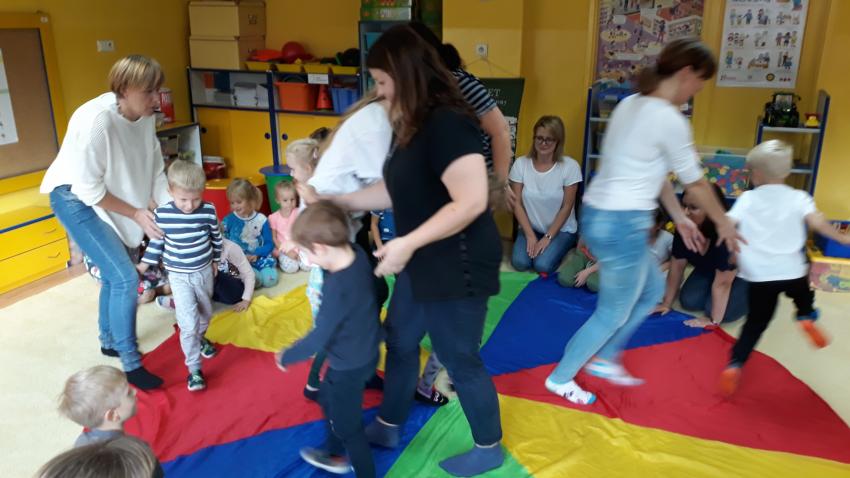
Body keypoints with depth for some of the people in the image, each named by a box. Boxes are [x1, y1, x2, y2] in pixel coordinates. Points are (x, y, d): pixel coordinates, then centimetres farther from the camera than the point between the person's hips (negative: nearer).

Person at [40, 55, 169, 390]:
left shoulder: (146, 118, -10)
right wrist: (136, 214, -22)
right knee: (125, 277, -14)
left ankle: (109, 341, 41)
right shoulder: (96, 120, -32)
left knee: (113, 274, 18)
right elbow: (87, 188, -26)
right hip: (74, 198, -7)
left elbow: (156, 173, -3)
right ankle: (131, 364, 0)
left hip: (105, 197, 8)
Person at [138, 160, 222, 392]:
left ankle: (200, 338, 54)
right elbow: (156, 242, 0)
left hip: (204, 271, 2)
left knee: (205, 312, 23)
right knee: (188, 322, -9)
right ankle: (194, 368, 5)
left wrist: (215, 261, 13)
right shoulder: (161, 214, -17)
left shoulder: (209, 211, -15)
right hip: (179, 276, -2)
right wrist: (143, 265, 4)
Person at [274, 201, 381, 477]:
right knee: (329, 400, 31)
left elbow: (318, 339, -26)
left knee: (346, 425, 13)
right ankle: (335, 455, 52)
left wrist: (285, 356, -8)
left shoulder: (337, 288, -35)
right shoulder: (356, 253, -14)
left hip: (349, 366, -9)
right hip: (364, 352, 9)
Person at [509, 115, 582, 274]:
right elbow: (517, 204, -5)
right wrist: (530, 235, -11)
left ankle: (560, 248, 10)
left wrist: (548, 238, -13)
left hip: (561, 230, -2)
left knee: (542, 265, -22)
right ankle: (532, 244, 12)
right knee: (520, 263, -21)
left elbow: (566, 207, -11)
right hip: (531, 227, 2)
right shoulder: (521, 164, -10)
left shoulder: (570, 166, -16)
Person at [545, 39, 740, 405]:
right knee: (613, 312, 9)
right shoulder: (670, 120, -16)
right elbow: (695, 183, -4)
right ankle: (560, 378, 25)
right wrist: (723, 222, 12)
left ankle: (605, 360, 34)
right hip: (622, 225, -9)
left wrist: (679, 217, 22)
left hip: (600, 214, 9)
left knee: (652, 290, 25)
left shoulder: (631, 104, 11)